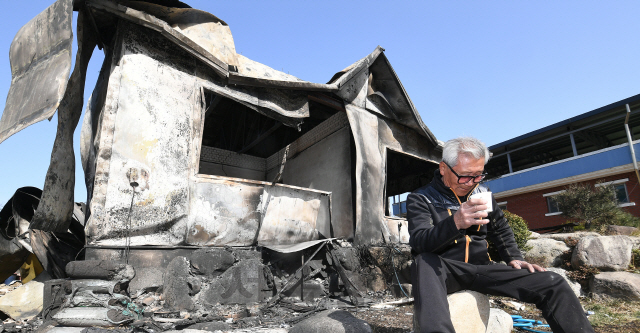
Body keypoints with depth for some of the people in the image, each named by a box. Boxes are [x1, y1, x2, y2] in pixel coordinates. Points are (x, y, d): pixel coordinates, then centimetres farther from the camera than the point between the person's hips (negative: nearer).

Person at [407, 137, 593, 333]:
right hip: (443, 270, -4)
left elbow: (501, 230, 28)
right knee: (425, 262, -41)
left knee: (554, 285, -12)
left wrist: (513, 257, 9)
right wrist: (455, 223, -37)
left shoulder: (483, 194, 13)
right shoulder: (420, 199, -5)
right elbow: (418, 242, -20)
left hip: (481, 270, 5)